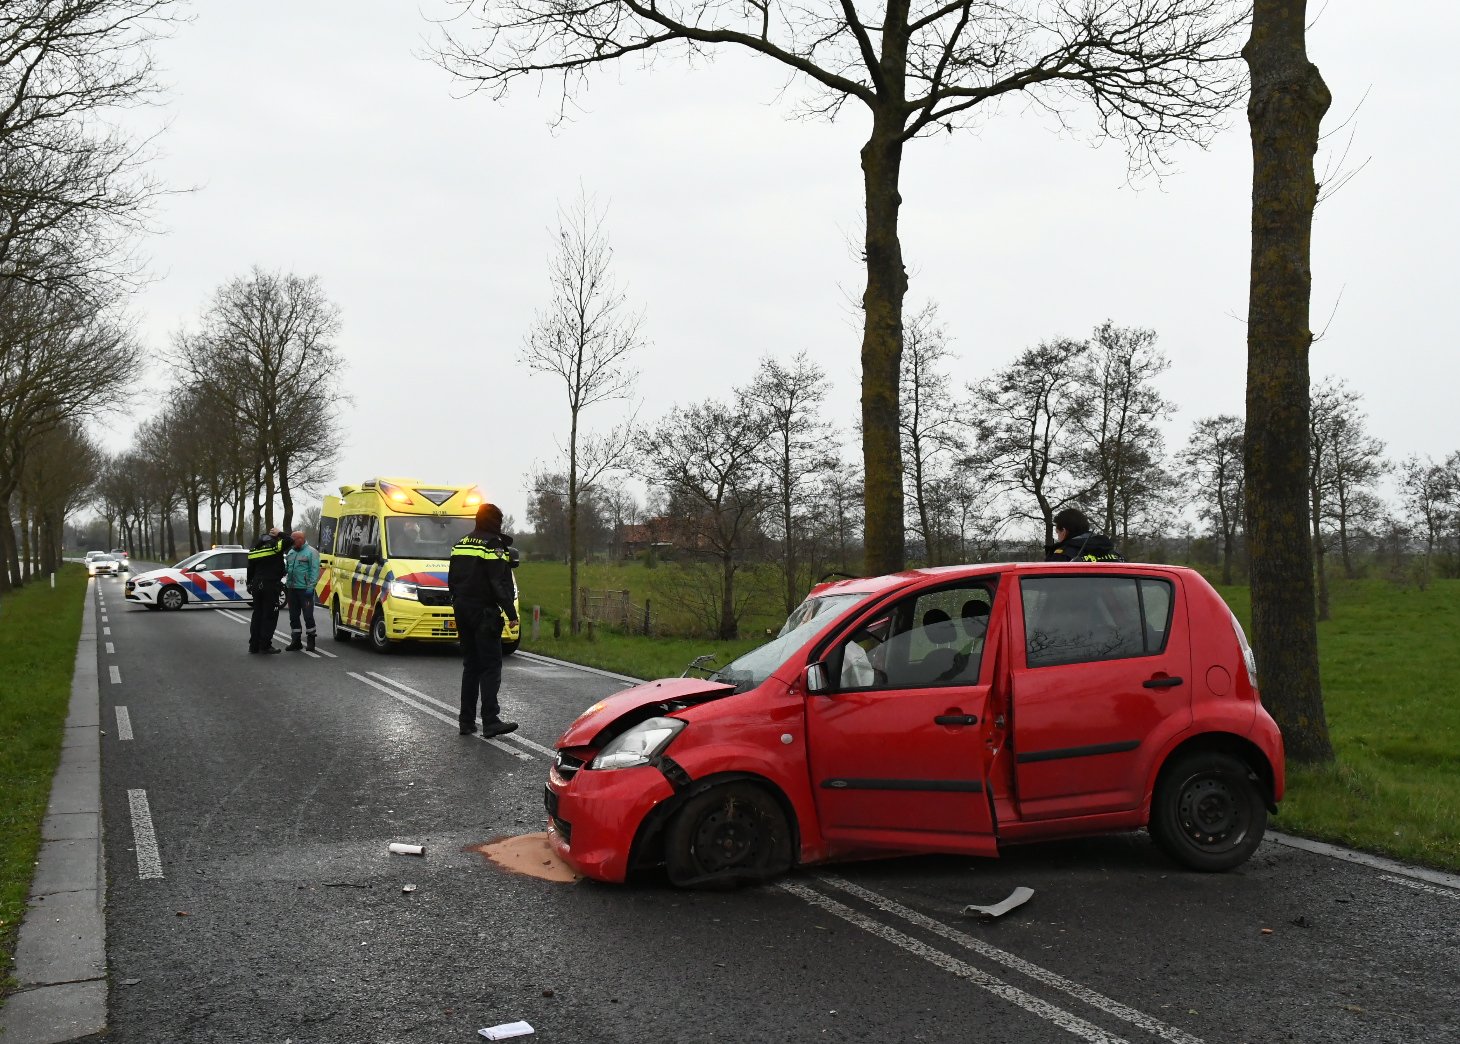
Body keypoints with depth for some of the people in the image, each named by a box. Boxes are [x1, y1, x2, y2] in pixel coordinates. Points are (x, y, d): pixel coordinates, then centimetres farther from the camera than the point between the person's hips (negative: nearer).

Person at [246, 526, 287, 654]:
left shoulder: (254, 549, 12)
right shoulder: (275, 545, -8)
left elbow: (250, 569, 15)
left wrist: (249, 583, 22)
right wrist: (279, 533, 2)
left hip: (256, 585, 7)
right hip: (270, 586, -7)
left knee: (257, 615, 14)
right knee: (270, 616, -2)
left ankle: (254, 645, 15)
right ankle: (265, 645, -5)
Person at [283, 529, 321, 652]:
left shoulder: (311, 552, -6)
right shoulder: (291, 552, 16)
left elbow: (315, 571, -11)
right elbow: (286, 568, 22)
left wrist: (311, 587, -17)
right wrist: (283, 570, 0)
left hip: (305, 589, -7)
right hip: (291, 589, 7)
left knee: (308, 615, -3)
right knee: (293, 616, 9)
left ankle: (311, 641, 7)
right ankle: (295, 641, 16)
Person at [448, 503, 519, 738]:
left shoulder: (460, 545, 15)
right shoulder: (493, 546, -11)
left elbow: (452, 580, 18)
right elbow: (500, 584, -17)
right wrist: (511, 613, -15)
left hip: (463, 611, 8)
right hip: (484, 612, -8)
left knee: (470, 665, 13)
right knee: (491, 666, -6)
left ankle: (466, 720, 14)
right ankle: (490, 721, -11)